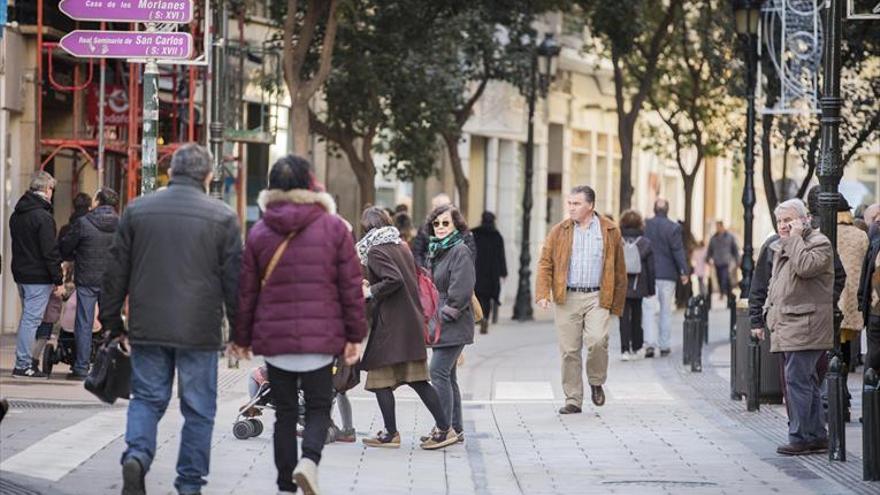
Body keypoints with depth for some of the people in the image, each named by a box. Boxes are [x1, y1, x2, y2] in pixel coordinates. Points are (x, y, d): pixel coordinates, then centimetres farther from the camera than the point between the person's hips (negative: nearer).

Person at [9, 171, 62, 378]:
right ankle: (23, 365, -5)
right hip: (38, 276, -9)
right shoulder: (43, 217, -16)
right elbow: (50, 251, -18)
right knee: (31, 319, -5)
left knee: (27, 317, 16)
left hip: (20, 273, 9)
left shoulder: (16, 215, 11)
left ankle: (24, 361, 18)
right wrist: (58, 279, -13)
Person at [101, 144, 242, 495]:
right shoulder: (222, 217, -4)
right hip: (200, 332, -2)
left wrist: (112, 321, 16)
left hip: (148, 330, 2)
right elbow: (234, 280, -1)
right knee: (198, 408, 8)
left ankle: (137, 454, -12)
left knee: (147, 398, 12)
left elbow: (116, 272, 8)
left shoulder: (137, 210, 4)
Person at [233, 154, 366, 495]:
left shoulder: (259, 232, 3)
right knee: (318, 408, 10)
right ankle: (309, 459, -17)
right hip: (320, 338, -2)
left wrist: (242, 337, 15)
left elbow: (246, 291, 6)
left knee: (284, 413, 11)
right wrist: (355, 335, 6)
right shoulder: (333, 227, -2)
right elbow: (351, 286, -1)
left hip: (274, 339, 2)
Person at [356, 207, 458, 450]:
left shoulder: (376, 251, -10)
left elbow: (394, 280, -23)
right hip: (412, 322, 8)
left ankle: (390, 434, 5)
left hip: (389, 325, -8)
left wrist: (371, 292, -11)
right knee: (417, 380, 10)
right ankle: (444, 428, 6)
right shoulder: (401, 247, 14)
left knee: (380, 379, 2)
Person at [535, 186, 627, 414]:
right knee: (569, 350, 1)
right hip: (567, 298, 2)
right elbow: (545, 263, 5)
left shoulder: (610, 231, 5)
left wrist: (617, 305, 6)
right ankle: (573, 400, 11)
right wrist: (543, 294, -9)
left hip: (597, 298, -2)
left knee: (597, 340, -20)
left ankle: (596, 382, 7)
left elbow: (619, 270, 9)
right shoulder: (559, 231, 8)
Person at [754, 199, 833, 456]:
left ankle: (800, 437, -10)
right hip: (787, 325, 9)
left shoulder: (819, 243, -6)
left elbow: (805, 267, -25)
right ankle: (817, 436, 16)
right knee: (805, 381, 11)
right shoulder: (781, 247, 21)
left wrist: (795, 238, -13)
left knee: (797, 379, -12)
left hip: (805, 326, -9)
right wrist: (765, 315, 23)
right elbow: (774, 284, 28)